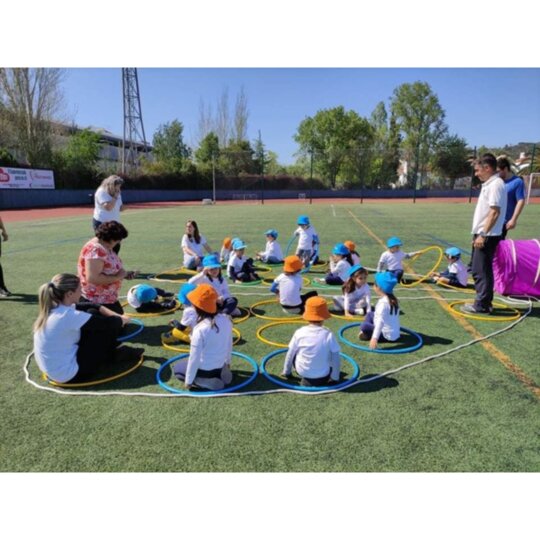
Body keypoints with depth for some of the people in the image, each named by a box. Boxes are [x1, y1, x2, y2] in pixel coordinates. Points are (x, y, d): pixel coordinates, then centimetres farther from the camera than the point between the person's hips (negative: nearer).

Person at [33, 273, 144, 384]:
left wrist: (117, 316, -2)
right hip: (69, 375, -9)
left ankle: (115, 353, 20)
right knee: (105, 328, -4)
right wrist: (122, 320, 4)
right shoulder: (69, 316, -28)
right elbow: (108, 323, -18)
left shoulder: (52, 308, 0)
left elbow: (91, 306, 7)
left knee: (93, 314, 7)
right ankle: (114, 354, 26)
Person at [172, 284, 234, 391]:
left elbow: (194, 358, -22)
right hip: (221, 366, 7)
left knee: (178, 367, 21)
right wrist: (227, 362, 20)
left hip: (204, 370, -7)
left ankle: (205, 381, 0)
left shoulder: (200, 329, -31)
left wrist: (188, 381, -8)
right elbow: (229, 343, 1)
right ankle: (221, 374, 14)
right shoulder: (226, 319, -13)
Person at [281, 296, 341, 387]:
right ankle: (321, 379, 12)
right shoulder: (328, 334, -15)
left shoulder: (299, 332, -12)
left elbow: (290, 354, -2)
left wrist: (286, 372, 13)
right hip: (323, 377, 0)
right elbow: (335, 358, -9)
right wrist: (335, 378, 4)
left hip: (302, 373, 0)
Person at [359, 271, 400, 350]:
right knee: (370, 314, 14)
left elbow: (380, 321, -32)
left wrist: (374, 338, -37)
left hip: (388, 335, -10)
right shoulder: (393, 299, 4)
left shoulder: (383, 302, -25)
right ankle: (365, 332, 7)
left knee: (364, 326, -19)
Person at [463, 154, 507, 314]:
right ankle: (484, 302, 23)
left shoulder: (495, 184, -15)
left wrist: (483, 234, -23)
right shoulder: (489, 184, 16)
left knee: (481, 271, -5)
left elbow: (495, 212, -21)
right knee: (481, 270, 15)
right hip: (483, 234, 10)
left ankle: (481, 305, 2)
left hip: (487, 236, -10)